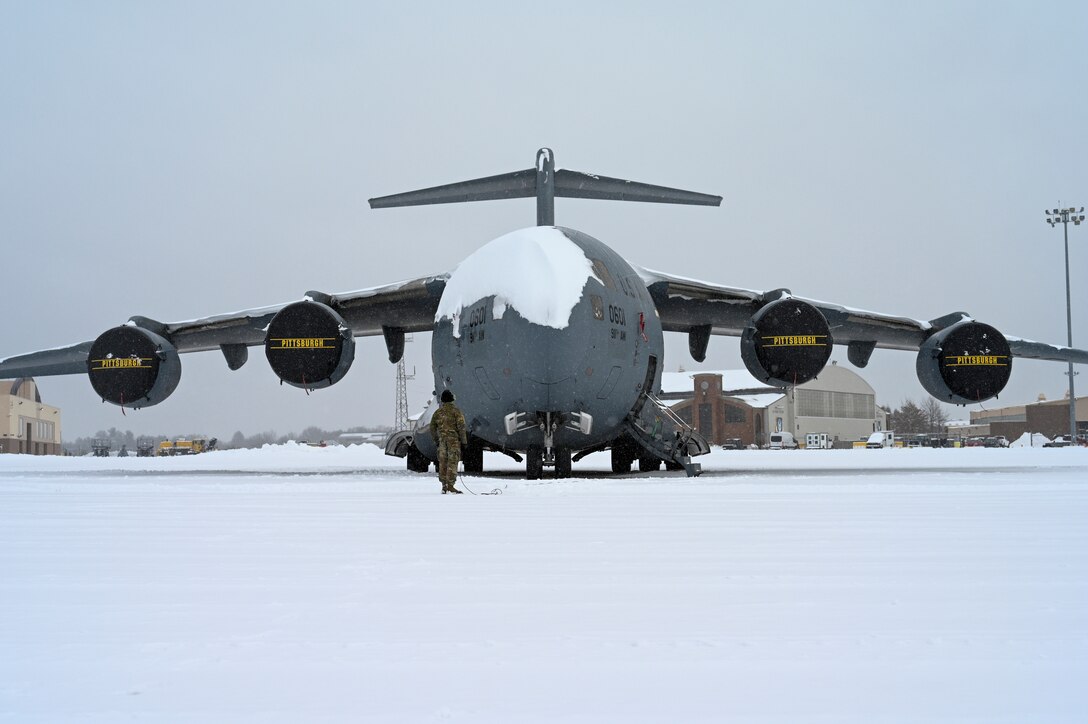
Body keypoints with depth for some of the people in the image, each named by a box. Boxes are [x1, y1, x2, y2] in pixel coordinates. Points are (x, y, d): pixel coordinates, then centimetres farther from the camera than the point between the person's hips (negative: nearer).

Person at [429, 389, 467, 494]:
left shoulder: (437, 412, 9)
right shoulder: (455, 411, -5)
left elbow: (432, 428, 12)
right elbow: (461, 426, -9)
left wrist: (436, 441, 21)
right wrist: (463, 441, -3)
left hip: (442, 441, 4)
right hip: (454, 439, -4)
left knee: (443, 462, 9)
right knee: (453, 462, -5)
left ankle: (444, 486, 11)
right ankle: (450, 485, -12)